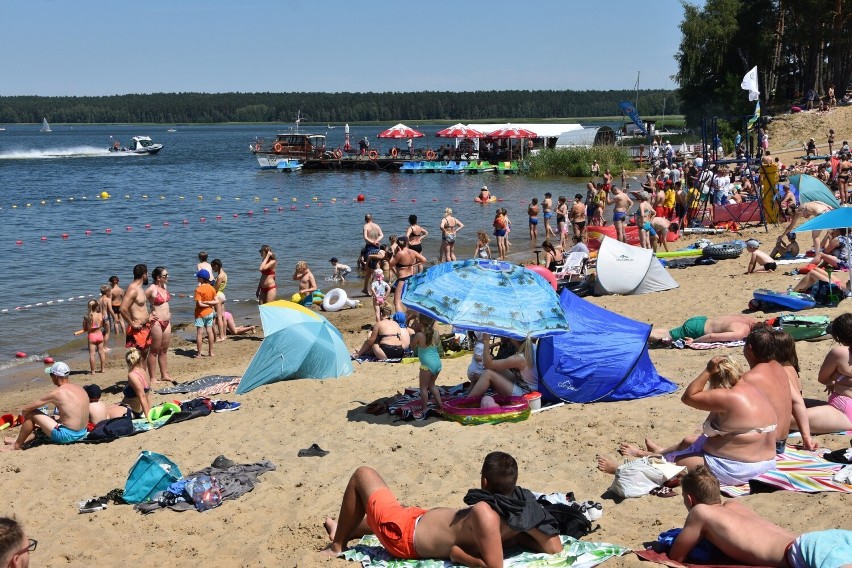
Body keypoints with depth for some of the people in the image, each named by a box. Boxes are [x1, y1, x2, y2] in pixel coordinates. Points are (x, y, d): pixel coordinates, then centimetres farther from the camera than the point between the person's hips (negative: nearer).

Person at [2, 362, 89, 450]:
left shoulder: (57, 393, -14)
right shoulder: (80, 388, 7)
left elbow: (25, 409, -8)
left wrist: (23, 413, 16)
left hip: (67, 435, -8)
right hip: (82, 433, 8)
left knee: (30, 414, 4)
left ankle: (17, 445, 19)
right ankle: (20, 439, 38)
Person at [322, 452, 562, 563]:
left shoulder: (484, 512, -37)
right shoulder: (520, 509, -16)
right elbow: (555, 548, -9)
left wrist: (459, 555, -25)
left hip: (404, 536, -8)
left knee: (363, 474, 11)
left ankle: (337, 545, 26)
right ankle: (343, 532, 63)